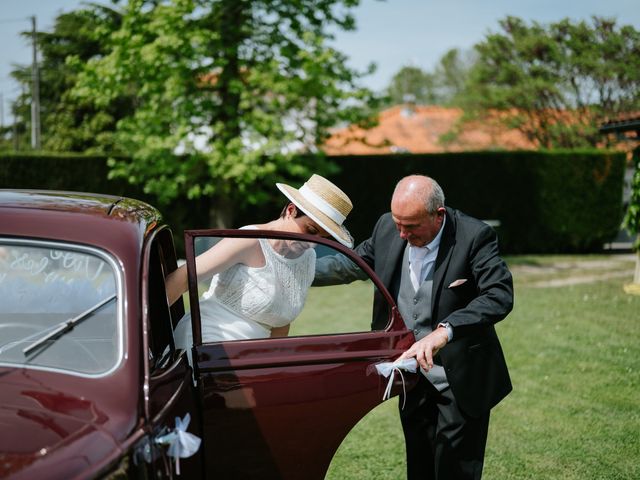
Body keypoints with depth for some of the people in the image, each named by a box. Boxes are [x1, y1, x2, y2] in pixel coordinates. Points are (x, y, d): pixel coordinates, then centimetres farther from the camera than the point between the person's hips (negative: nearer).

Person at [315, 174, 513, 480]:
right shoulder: (387, 228, -3)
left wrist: (444, 332, -43)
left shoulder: (474, 237, -19)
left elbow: (500, 296, -31)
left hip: (461, 380, -5)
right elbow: (350, 265, 12)